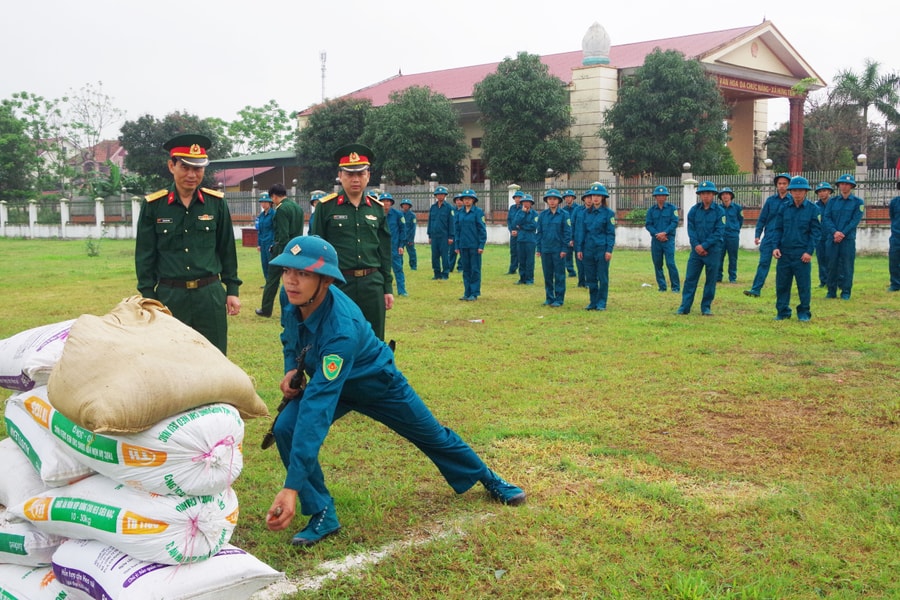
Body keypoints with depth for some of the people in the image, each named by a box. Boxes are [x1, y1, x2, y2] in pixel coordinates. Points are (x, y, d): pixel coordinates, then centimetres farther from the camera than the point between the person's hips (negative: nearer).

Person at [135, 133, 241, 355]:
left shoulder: (216, 203, 2)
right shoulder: (153, 205, -2)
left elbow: (227, 250, 8)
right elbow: (145, 256, 2)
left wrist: (232, 290, 6)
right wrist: (147, 297, -1)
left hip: (210, 295, 1)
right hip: (169, 295, -1)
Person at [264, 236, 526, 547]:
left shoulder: (342, 328, -44)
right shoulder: (295, 297, -23)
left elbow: (318, 407, -51)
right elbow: (290, 335, 5)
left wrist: (292, 487, -55)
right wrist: (291, 368, -17)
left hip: (378, 383, -5)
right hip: (327, 380, 5)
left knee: (433, 436, 15)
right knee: (285, 428, -21)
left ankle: (488, 479, 45)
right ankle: (323, 515, -5)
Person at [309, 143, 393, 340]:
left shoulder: (377, 208, 8)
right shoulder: (326, 206, -2)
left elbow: (385, 251, 12)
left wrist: (388, 288, 9)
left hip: (372, 284, 3)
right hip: (338, 284, -3)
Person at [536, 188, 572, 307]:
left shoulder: (564, 215, -2)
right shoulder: (542, 215, 6)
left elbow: (567, 233, -3)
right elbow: (539, 232, 10)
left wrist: (564, 249, -9)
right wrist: (538, 248, 5)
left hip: (558, 250, -3)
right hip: (545, 249, 3)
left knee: (559, 275, 1)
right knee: (547, 275, 9)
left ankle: (559, 299, 7)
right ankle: (549, 298, 18)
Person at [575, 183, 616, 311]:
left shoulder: (608, 213, -2)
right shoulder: (586, 213, 9)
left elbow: (611, 233, -4)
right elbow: (581, 231, 9)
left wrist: (609, 250, -11)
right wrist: (579, 249, 3)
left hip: (602, 249, -4)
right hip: (588, 249, 4)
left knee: (602, 277, 1)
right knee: (590, 277, 8)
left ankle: (601, 303, 8)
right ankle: (593, 302, 17)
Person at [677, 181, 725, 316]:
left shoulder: (719, 211, -4)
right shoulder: (694, 210, 4)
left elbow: (719, 232, -9)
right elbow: (690, 229, 2)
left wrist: (704, 245, -15)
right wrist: (696, 245, -12)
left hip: (713, 250, -2)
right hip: (696, 249, 2)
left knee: (711, 280, 4)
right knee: (690, 278, 0)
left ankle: (706, 307, 13)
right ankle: (684, 307, 3)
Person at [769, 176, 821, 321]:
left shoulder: (813, 209, -1)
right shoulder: (784, 208, 6)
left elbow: (815, 231, -2)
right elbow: (777, 229, 8)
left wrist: (809, 251, -9)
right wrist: (775, 247, -3)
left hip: (802, 254, -3)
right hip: (784, 252, 3)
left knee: (804, 284, 2)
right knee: (782, 283, 6)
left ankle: (804, 313, 14)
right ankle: (782, 312, 17)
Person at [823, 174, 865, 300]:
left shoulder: (858, 202, 4)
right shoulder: (832, 201, 10)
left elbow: (855, 221, -5)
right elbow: (826, 218, 1)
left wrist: (843, 233, -14)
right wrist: (835, 232, -14)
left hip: (848, 239, -2)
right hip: (832, 238, 2)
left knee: (847, 265, -1)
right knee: (832, 265, 4)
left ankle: (846, 292, 6)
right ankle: (831, 291, 12)